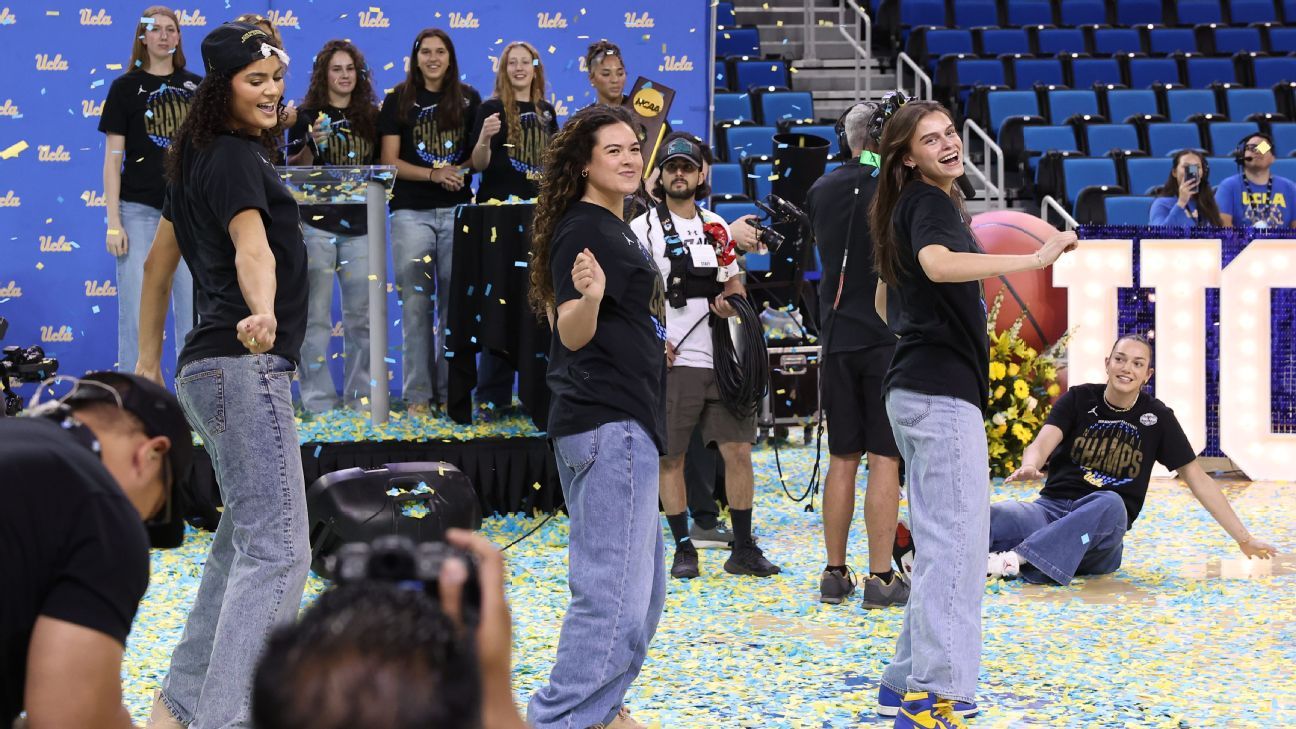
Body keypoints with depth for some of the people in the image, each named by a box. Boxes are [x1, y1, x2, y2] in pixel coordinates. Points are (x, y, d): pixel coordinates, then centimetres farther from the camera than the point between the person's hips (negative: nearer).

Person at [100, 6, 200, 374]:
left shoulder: (197, 87, 9)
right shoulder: (125, 87, 1)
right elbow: (113, 161, -1)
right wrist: (113, 223, -8)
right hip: (140, 210, -3)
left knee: (193, 311, 4)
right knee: (137, 312, -3)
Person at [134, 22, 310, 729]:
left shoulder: (199, 160, 18)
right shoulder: (236, 158, -11)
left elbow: (159, 261, 26)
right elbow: (252, 247, -30)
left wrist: (148, 361, 30)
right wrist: (262, 313, -48)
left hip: (212, 370, 11)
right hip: (246, 366, -11)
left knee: (242, 539, 19)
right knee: (277, 553, -15)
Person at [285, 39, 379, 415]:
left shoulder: (371, 116, 12)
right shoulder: (308, 115, 3)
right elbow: (293, 169, 1)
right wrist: (312, 145, -16)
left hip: (359, 225, 3)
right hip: (317, 223, -3)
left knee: (361, 316, 4)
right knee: (316, 317, -3)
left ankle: (360, 397, 12)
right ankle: (318, 400, 1)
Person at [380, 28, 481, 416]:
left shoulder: (469, 99, 8)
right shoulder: (399, 100, 4)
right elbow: (390, 161, 0)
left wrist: (460, 171, -11)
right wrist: (434, 174, -13)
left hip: (458, 209, 1)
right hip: (412, 212, -1)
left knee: (455, 300, 2)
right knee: (416, 302, -2)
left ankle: (450, 388, 8)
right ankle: (417, 392, 1)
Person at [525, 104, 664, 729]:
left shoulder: (615, 228, 17)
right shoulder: (581, 231, -12)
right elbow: (572, 334, -22)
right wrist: (588, 294, -40)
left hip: (622, 424, 11)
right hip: (609, 424, -11)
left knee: (642, 585, 18)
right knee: (616, 594, -14)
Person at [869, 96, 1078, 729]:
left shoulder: (904, 208, 18)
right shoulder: (931, 202, -11)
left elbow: (885, 303, 28)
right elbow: (938, 264, -33)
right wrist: (1033, 259, -38)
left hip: (913, 390, 10)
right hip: (942, 391, -10)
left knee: (940, 542, 16)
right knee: (958, 542, -12)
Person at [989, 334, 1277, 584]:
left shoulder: (1157, 417, 7)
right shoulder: (1078, 399, 7)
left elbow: (1197, 478, 11)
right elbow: (1043, 444, -8)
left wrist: (1244, 539, 8)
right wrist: (1029, 467, -35)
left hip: (1103, 532, -1)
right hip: (1052, 507, 1)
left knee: (1110, 503, -37)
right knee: (998, 515, -31)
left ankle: (1016, 558, -47)